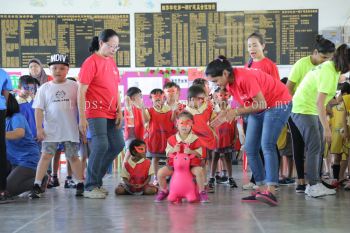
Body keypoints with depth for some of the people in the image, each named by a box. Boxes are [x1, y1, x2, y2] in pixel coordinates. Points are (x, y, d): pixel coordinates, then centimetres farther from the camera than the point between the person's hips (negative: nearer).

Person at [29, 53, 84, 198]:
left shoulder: (74, 86, 3)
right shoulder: (45, 88, 4)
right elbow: (39, 109, 2)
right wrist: (39, 128, -5)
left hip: (71, 129, 0)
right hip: (50, 130, 0)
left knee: (73, 156, 7)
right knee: (46, 155, -6)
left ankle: (80, 185, 16)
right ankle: (37, 186, -7)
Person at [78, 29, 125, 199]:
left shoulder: (111, 62, 12)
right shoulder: (91, 62, -11)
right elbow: (81, 92, -14)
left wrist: (119, 111, 8)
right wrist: (82, 118, -17)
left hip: (111, 113, 9)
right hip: (96, 113, -8)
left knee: (118, 145, 9)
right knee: (101, 146, -17)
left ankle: (97, 180, 21)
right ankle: (90, 187, -6)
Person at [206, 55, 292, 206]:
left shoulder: (244, 78, -28)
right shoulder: (229, 84, -1)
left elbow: (262, 104, -26)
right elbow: (244, 106, 4)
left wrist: (235, 112, -27)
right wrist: (226, 115, -12)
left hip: (278, 103, -9)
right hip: (258, 109, 9)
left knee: (267, 145, -23)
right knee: (250, 149, 2)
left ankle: (271, 191, -30)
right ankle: (262, 189, 4)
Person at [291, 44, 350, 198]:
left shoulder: (330, 67, 6)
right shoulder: (329, 73, -24)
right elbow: (320, 102, -28)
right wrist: (326, 128, -28)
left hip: (312, 110, 10)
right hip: (303, 110, -10)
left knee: (319, 148, 8)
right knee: (314, 148, -14)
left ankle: (314, 184, 10)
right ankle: (314, 186, -15)